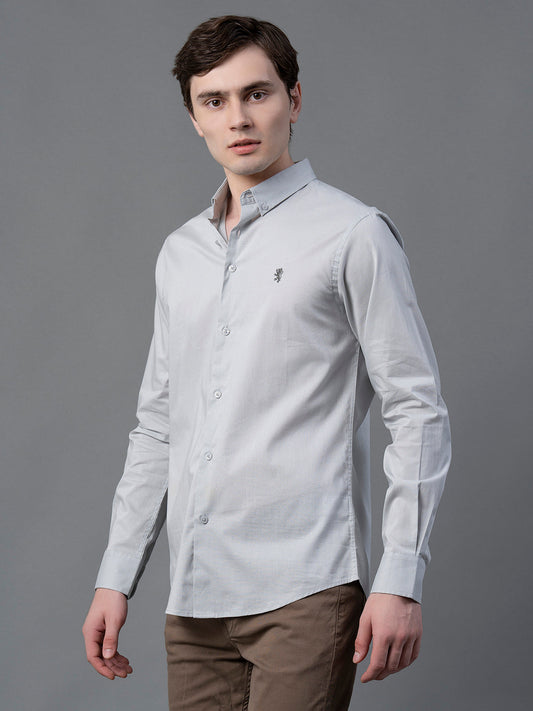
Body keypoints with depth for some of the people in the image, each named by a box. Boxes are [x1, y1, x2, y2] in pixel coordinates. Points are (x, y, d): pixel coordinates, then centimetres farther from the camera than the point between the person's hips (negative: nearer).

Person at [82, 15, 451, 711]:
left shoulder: (353, 234, -1)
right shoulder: (180, 254, 18)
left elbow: (419, 410, -4)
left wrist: (400, 581, -11)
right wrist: (116, 577, 16)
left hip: (304, 588, -5)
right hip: (194, 599, 6)